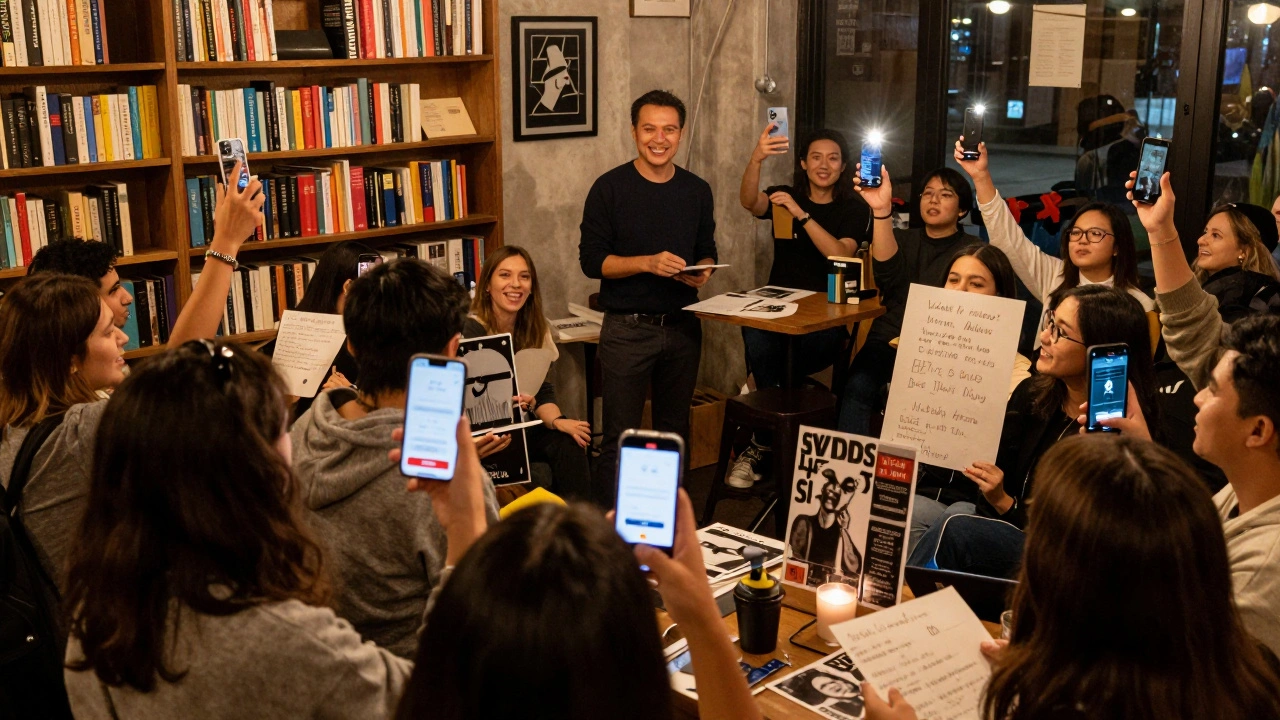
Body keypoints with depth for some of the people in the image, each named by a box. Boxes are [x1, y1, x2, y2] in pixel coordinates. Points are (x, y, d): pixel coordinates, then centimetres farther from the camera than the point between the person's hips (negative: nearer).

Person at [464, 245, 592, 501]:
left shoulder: (535, 328, 5)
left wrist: (557, 421, -20)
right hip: (478, 435, -5)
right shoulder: (469, 329, -14)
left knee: (570, 442, -23)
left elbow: (543, 391, 1)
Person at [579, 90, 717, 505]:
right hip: (627, 328, -4)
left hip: (682, 326, 4)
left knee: (674, 432, 14)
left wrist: (702, 270, -6)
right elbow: (592, 260, -8)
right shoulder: (610, 188, -5)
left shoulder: (697, 191, 8)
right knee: (620, 438, -1)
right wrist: (647, 262, -21)